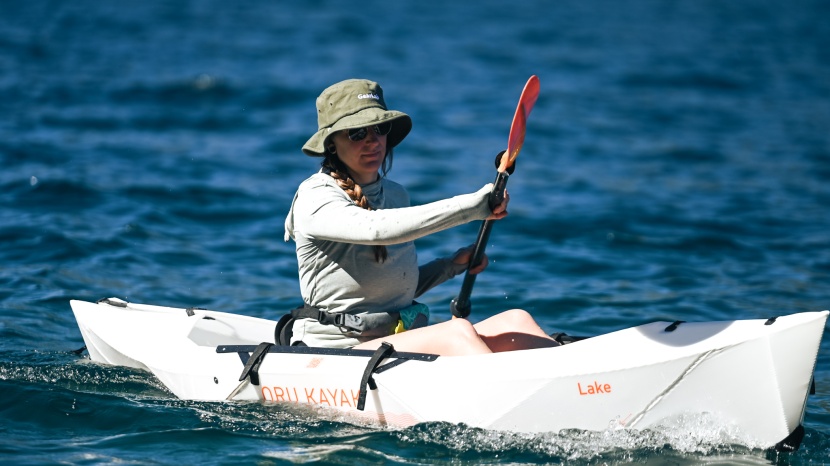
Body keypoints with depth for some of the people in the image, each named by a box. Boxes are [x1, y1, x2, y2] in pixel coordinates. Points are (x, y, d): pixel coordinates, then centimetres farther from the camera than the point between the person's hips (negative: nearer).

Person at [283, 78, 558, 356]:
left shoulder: (396, 195, 16)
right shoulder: (315, 197, -9)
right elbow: (375, 229, -30)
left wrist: (451, 266, 6)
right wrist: (473, 206, -31)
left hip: (401, 344, 8)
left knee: (515, 320, -13)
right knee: (456, 331, -31)